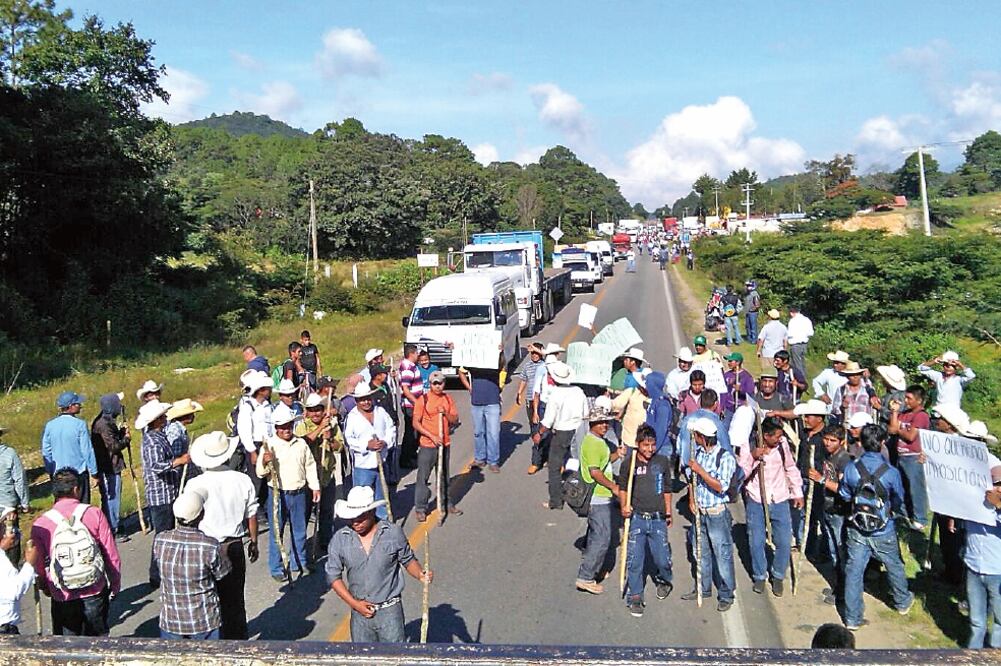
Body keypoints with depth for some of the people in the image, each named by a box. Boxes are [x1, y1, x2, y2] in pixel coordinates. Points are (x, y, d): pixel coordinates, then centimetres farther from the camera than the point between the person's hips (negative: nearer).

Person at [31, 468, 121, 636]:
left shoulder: (40, 524, -10)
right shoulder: (94, 514, -11)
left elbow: (38, 565, 1)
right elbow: (112, 555, -7)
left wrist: (45, 588, 20)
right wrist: (115, 585, 8)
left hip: (63, 598, 0)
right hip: (96, 593, 0)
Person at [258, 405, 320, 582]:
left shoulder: (301, 443, 5)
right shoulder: (269, 445, -8)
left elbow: (310, 466, 15)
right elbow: (260, 473, -8)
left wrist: (315, 487, 13)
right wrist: (264, 462, -28)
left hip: (299, 493, 4)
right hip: (278, 494, -4)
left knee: (299, 530, 14)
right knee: (277, 532, 3)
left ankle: (299, 562, 29)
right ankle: (276, 568, 16)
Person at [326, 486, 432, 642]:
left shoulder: (393, 533, -7)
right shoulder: (340, 539, -5)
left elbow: (408, 560, 5)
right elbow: (333, 576, 1)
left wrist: (420, 575, -16)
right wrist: (354, 603, -6)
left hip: (390, 611, -2)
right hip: (360, 612, 2)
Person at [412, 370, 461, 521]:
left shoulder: (448, 399, 5)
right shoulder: (423, 399, -8)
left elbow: (455, 420, 6)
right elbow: (416, 423, -10)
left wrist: (445, 413, -13)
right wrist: (432, 436, -17)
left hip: (445, 443, 4)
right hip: (427, 445, -4)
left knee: (444, 475, 16)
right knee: (423, 477, 0)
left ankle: (445, 503, 30)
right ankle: (420, 508, 9)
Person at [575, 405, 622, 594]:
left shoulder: (599, 441, 14)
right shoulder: (592, 443, -18)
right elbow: (595, 472, -23)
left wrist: (617, 454, 7)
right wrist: (613, 487, -15)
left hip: (601, 496, 10)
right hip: (598, 498, -10)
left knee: (596, 535, 19)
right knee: (602, 538, -8)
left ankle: (589, 570, 32)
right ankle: (585, 578, -4)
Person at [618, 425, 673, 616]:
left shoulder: (663, 462, 1)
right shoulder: (628, 463, -5)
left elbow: (667, 488, 13)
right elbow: (622, 487, 7)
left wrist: (668, 512, 18)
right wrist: (624, 506, -8)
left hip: (658, 519, 1)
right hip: (636, 518, -1)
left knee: (662, 560, 3)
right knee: (634, 560, 0)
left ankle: (665, 580, 36)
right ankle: (635, 597, 15)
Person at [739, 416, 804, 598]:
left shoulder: (783, 443, -8)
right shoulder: (748, 447, -15)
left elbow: (791, 468, 8)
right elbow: (740, 475, -17)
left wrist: (798, 493, 11)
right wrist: (752, 458, -31)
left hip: (780, 501, 2)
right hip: (756, 502, -2)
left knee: (784, 542, 3)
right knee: (756, 542, 7)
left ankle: (778, 577, 26)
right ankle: (759, 576, 29)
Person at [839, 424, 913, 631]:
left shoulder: (851, 469, -13)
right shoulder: (891, 472, -18)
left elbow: (844, 495, 3)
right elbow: (899, 503, -3)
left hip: (857, 531, 1)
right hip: (884, 532, -1)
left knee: (854, 572, 7)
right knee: (894, 567, 23)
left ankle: (852, 618, 11)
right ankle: (903, 602, 47)